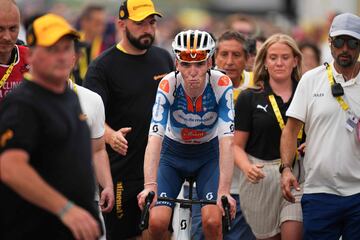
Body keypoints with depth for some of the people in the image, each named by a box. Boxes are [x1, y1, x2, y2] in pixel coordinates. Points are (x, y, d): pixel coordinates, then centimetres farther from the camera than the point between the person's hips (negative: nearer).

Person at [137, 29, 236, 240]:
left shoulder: (221, 85, -26)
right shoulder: (168, 85, -26)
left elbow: (227, 142, -32)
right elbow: (155, 138, -34)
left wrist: (224, 191, -41)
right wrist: (150, 186, -47)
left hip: (208, 154, 0)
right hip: (173, 153, 0)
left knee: (212, 222, -19)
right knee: (157, 223, -16)